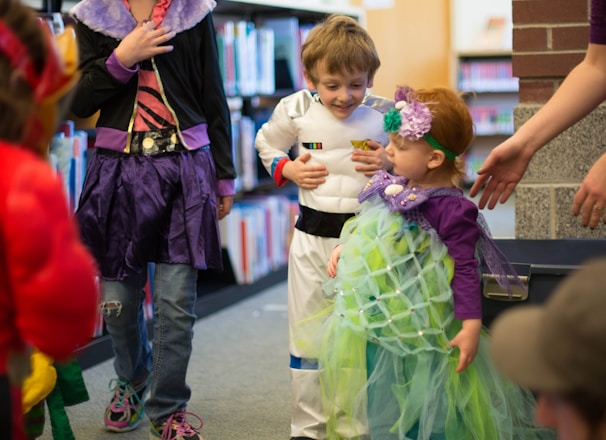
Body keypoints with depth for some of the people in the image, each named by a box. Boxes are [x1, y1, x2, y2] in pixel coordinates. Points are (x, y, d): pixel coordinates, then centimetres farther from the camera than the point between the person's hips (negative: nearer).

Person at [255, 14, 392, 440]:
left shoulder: (386, 115, -6)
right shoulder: (296, 110, -5)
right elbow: (268, 145, 14)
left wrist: (390, 165, -13)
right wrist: (288, 169, -4)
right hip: (313, 236, 1)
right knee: (309, 334, 9)